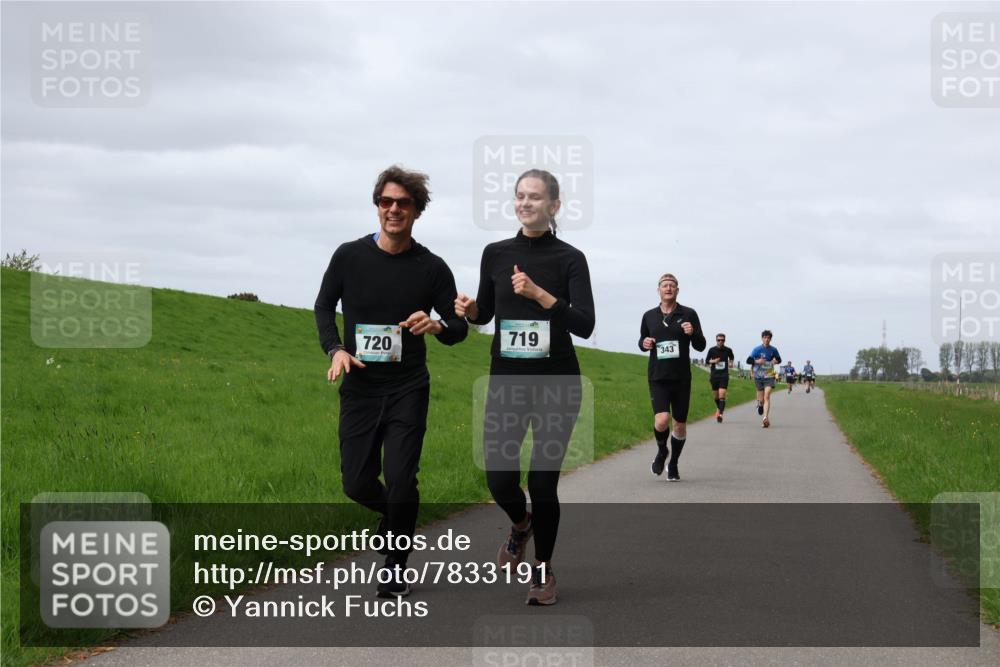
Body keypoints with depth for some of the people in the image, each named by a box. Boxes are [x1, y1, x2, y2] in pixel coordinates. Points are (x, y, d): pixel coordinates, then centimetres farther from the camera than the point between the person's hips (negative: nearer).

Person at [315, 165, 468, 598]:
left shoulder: (431, 268, -3)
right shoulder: (349, 256, -1)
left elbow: (460, 327, 4)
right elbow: (324, 306, 12)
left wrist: (438, 326, -20)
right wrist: (335, 348, -6)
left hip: (407, 389, -2)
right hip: (359, 388, 2)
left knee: (400, 482, -10)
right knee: (357, 485, 3)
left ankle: (394, 569, 9)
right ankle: (396, 516, 37)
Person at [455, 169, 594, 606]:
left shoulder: (570, 258, -6)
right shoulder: (495, 253, 4)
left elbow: (585, 325, -16)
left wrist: (540, 294, -26)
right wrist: (468, 310, -7)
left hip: (556, 383, -3)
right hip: (506, 381, 3)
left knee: (543, 480, -2)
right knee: (500, 479, -4)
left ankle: (543, 571, 18)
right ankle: (521, 524, 32)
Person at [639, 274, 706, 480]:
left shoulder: (688, 314, 1)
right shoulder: (649, 316, 7)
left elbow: (700, 346, 3)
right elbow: (642, 341, 20)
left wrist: (693, 333, -18)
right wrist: (644, 343, -4)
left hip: (681, 377, 0)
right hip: (658, 377, 0)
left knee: (680, 425, 8)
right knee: (661, 421, -18)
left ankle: (673, 464, 28)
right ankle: (662, 451, 13)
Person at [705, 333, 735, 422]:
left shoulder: (728, 350, 1)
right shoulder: (712, 350, -1)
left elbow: (731, 357, 23)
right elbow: (706, 361, 7)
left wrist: (731, 363, 4)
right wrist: (713, 361, -12)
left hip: (724, 375, -1)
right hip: (714, 375, 1)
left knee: (722, 395, -15)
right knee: (715, 396, 12)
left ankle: (720, 414, -18)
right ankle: (719, 408, 40)